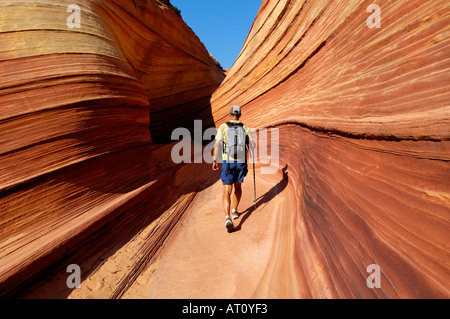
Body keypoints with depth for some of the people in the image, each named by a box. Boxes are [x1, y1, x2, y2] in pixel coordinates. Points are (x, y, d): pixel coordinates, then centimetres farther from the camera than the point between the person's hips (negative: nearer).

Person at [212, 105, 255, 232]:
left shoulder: (223, 127, 1)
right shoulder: (245, 128, 5)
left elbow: (217, 144, -8)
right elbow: (252, 146, 5)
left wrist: (215, 161, -1)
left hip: (227, 162, -2)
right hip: (241, 161, 2)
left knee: (227, 191, -3)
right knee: (238, 185, 25)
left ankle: (228, 218, -19)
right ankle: (234, 211, 29)